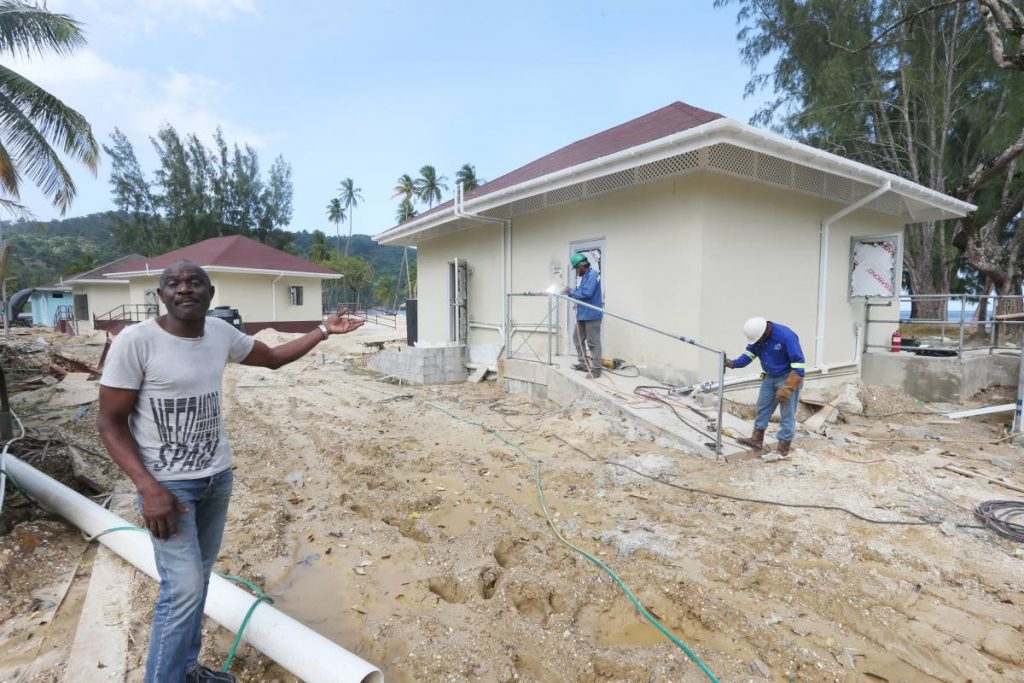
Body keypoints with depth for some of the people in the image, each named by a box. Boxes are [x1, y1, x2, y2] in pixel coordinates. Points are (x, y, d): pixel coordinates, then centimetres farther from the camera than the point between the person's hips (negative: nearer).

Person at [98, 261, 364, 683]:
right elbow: (111, 422, -12)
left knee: (199, 575, 17)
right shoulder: (136, 341, -17)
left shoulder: (221, 333, -2)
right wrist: (149, 488, -20)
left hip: (218, 475, 6)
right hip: (168, 482, -6)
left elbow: (274, 358, 15)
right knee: (184, 588, -8)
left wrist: (324, 331, 9)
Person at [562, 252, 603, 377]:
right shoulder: (585, 277, 16)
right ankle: (584, 364, 27)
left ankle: (596, 369, -2)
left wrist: (571, 292, -11)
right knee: (577, 338, 17)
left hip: (592, 315, -10)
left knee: (593, 342, -7)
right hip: (583, 314, 10)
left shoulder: (593, 275, -14)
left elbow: (586, 293, -23)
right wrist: (571, 291, 2)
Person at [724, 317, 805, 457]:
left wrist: (786, 389, -28)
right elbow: (749, 353, -2)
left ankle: (783, 449, 7)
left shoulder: (786, 336, -28)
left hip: (788, 378, -7)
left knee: (787, 414, -1)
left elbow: (798, 365, -26)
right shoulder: (758, 336, -7)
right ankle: (757, 440, 21)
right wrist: (734, 363, -22)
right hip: (770, 377, 7)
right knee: (762, 408, 10)